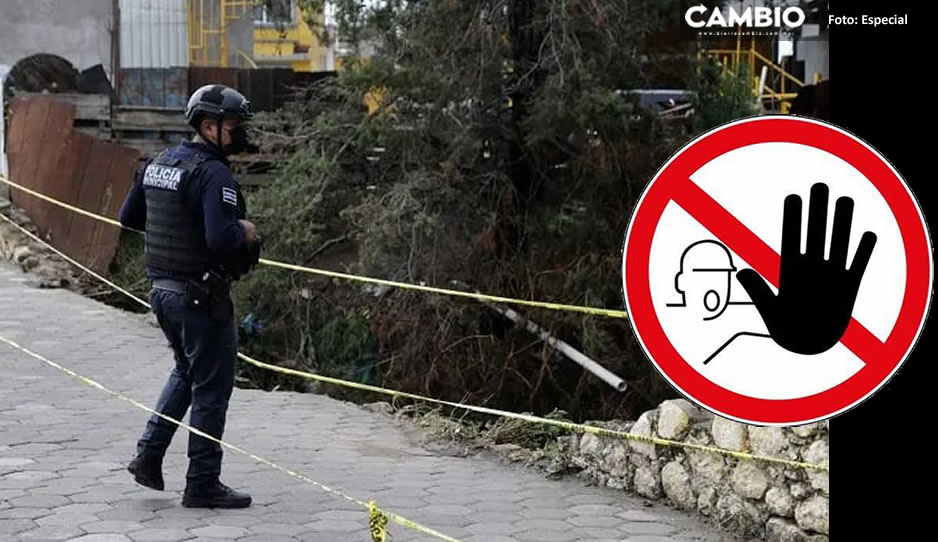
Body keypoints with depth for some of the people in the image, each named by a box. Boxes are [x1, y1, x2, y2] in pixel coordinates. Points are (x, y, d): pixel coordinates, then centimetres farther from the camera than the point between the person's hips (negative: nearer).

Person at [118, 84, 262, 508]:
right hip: (201, 296, -9)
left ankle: (149, 454, 21)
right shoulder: (213, 173, -19)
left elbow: (129, 216, 18)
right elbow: (222, 239, -29)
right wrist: (246, 233, -9)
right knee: (211, 388, 2)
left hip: (162, 289, 9)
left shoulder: (158, 164, 8)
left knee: (187, 371, 27)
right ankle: (202, 484, 9)